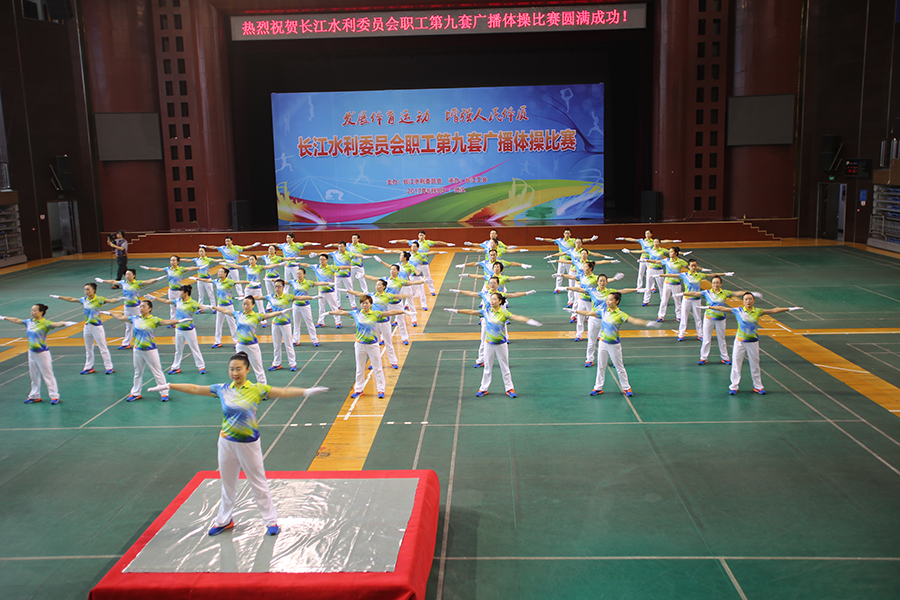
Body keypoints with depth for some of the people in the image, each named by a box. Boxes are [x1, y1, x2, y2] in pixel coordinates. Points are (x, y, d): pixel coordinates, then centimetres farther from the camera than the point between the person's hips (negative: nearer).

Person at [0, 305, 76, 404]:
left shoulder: (45, 323, -16)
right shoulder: (29, 322, 4)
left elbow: (55, 324, -34)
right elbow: (16, 320, 21)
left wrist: (65, 323, -55)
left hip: (42, 353, -7)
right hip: (31, 352, 7)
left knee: (48, 375, -1)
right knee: (34, 375, 17)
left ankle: (54, 396, 6)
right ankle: (35, 396, 29)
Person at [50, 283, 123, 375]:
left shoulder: (99, 299, -12)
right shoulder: (84, 300, 5)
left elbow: (110, 301, -26)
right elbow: (71, 299, 19)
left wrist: (119, 299, -45)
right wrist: (59, 297, 26)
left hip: (97, 326, -6)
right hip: (87, 326, 6)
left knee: (103, 347, -2)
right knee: (88, 349, 15)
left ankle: (109, 367, 4)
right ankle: (89, 367, 25)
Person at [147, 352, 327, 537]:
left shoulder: (257, 389, -10)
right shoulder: (222, 389, -2)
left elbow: (283, 392, -17)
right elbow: (195, 389, 6)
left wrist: (306, 391, -29)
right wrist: (168, 386, 7)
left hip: (249, 444, -3)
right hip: (226, 442, 3)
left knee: (259, 483, 8)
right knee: (228, 484, 18)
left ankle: (271, 520, 22)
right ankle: (224, 520, 36)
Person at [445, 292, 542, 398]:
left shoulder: (504, 313, -11)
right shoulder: (486, 311, -1)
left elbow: (517, 317, -24)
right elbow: (471, 312, 2)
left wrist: (529, 321, -40)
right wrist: (456, 310, 1)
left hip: (501, 344, -3)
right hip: (489, 343, 3)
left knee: (504, 367, 7)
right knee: (487, 367, 12)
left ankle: (509, 388, 17)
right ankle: (483, 388, 22)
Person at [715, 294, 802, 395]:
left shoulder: (758, 311, -1)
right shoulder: (738, 310, -5)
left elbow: (773, 311, 1)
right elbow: (722, 308, -6)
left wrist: (790, 309, -1)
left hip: (753, 342, 1)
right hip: (740, 341, -1)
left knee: (755, 364, 10)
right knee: (736, 363, 2)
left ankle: (758, 386, 23)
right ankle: (734, 386, 13)